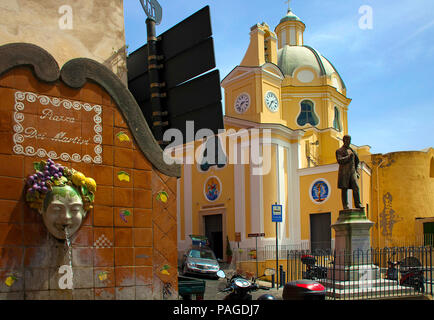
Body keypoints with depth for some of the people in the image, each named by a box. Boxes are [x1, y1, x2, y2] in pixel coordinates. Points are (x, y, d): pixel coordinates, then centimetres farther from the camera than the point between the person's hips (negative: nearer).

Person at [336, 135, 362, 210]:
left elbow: (357, 161, 24)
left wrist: (357, 172, 15)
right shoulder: (339, 151, 5)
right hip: (344, 172, -4)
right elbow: (339, 160, -11)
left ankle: (358, 204, -6)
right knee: (344, 189, -4)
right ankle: (345, 205, -2)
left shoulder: (352, 150, 19)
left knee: (356, 187, -9)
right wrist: (349, 157, -17)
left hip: (352, 172, 4)